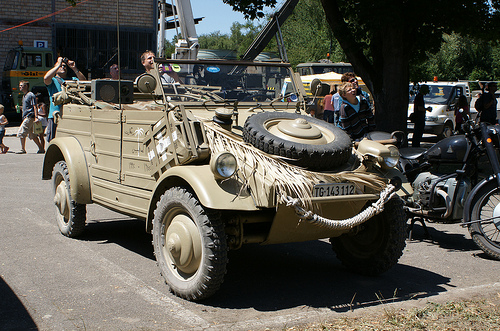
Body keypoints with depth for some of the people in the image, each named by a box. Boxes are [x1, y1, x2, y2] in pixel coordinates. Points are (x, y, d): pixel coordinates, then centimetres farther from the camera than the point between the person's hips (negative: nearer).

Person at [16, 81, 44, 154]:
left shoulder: (30, 95, -9)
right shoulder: (24, 96, 20)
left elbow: (34, 106, -16)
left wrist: (36, 117, -23)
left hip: (29, 117, -10)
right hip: (26, 117, 10)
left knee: (21, 132, -12)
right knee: (32, 135, 10)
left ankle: (23, 149, -8)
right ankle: (41, 148, 13)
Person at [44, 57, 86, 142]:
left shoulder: (73, 80, 19)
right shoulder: (53, 81, 11)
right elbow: (46, 78, -12)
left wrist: (75, 69, -3)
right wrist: (58, 65, -6)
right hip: (55, 116, -2)